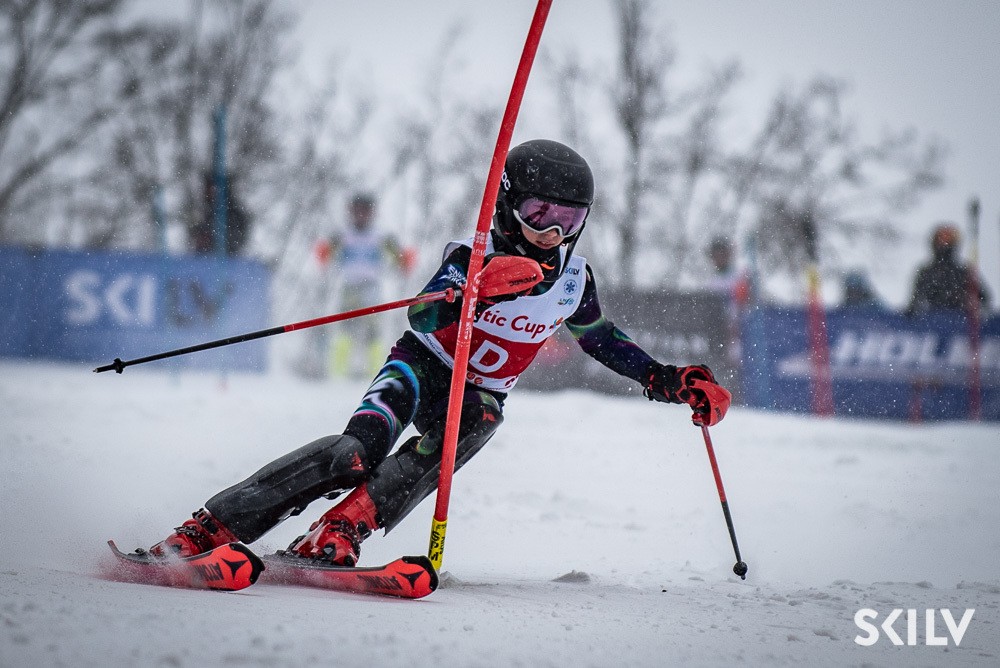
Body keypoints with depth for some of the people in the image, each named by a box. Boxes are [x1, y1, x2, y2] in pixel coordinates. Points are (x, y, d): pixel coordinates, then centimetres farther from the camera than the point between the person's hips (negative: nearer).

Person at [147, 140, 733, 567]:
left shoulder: (574, 279, -3)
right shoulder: (475, 256, -18)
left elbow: (601, 338, 17)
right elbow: (422, 318, -35)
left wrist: (669, 381, 9)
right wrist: (478, 287, -54)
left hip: (481, 398, 4)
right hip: (421, 367, -4)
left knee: (434, 455, -33)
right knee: (358, 451, -30)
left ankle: (333, 538, -46)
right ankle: (208, 529, -35)